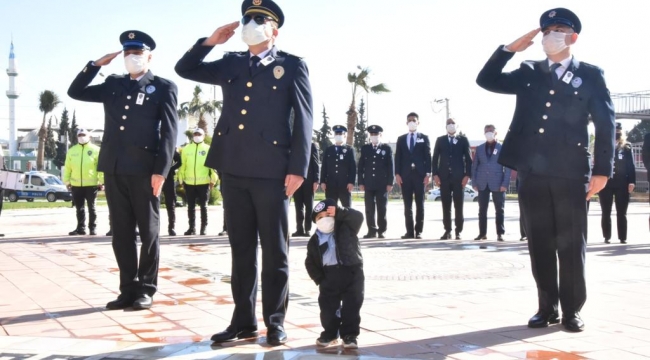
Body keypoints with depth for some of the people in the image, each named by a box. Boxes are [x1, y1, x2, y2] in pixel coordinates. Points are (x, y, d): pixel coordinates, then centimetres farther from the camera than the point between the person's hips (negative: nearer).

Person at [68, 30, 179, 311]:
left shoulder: (163, 88, 2)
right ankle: (128, 290, 15)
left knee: (148, 232, 3)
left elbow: (169, 133, -5)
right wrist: (96, 64, 9)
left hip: (144, 171, -5)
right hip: (114, 170, 5)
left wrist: (160, 171, -13)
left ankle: (146, 290, 10)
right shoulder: (113, 85, 17)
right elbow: (75, 92, 20)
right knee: (121, 233, 7)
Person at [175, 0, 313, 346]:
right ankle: (243, 320, 17)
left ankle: (275, 321, 13)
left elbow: (303, 119, -3)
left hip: (272, 171, -4)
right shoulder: (230, 64, 17)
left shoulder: (292, 66, 3)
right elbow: (185, 69, 23)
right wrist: (210, 41, 8)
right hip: (233, 170, 5)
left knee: (275, 251, 3)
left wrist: (298, 168, -11)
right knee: (241, 249, 9)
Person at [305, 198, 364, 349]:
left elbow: (358, 217, -15)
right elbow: (310, 262, 9)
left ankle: (350, 335, 5)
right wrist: (319, 279, 0)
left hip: (352, 271, -2)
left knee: (352, 305, -3)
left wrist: (339, 212, -19)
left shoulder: (346, 227, 2)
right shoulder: (315, 240, 5)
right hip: (329, 275, 2)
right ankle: (330, 332, 23)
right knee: (327, 305, 5)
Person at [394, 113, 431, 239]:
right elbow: (397, 157, 9)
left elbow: (428, 156, 3)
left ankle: (418, 231, 4)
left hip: (420, 175, -2)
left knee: (419, 204, 1)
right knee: (407, 205, 1)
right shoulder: (401, 139, 13)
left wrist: (428, 174, -7)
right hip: (405, 175, 2)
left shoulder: (424, 138, 8)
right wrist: (397, 174, -2)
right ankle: (410, 231, 4)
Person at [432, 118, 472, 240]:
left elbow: (468, 159, 5)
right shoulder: (440, 140, 12)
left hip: (459, 177, -1)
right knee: (446, 206, 2)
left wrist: (467, 175, -5)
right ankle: (447, 231, 7)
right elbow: (435, 158, 9)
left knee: (459, 205, -1)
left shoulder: (463, 140, 8)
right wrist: (435, 174, -2)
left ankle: (458, 231, 5)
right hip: (444, 177, 1)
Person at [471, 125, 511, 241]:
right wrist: (474, 183, 2)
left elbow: (507, 167, -1)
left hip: (497, 184, -3)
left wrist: (505, 184, -10)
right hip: (483, 183, 3)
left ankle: (500, 233, 6)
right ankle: (482, 233, 10)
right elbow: (474, 166, 10)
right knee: (482, 210, 4)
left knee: (499, 210, 1)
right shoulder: (479, 148, 11)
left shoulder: (502, 148, 2)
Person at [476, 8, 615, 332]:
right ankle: (547, 308, 17)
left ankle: (572, 310, 12)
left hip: (571, 173, -3)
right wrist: (510, 48, 2)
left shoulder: (590, 75, 5)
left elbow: (605, 124, 1)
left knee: (571, 244, 1)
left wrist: (602, 170, -6)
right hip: (532, 173, 3)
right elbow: (486, 80, 12)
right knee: (539, 244, 7)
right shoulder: (529, 73, 15)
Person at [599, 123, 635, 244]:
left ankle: (623, 237, 9)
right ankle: (607, 237, 11)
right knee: (606, 212, 5)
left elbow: (631, 165, 2)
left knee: (622, 213, 4)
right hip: (605, 183, 0)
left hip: (622, 184, 0)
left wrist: (632, 181, -8)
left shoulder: (627, 147, 4)